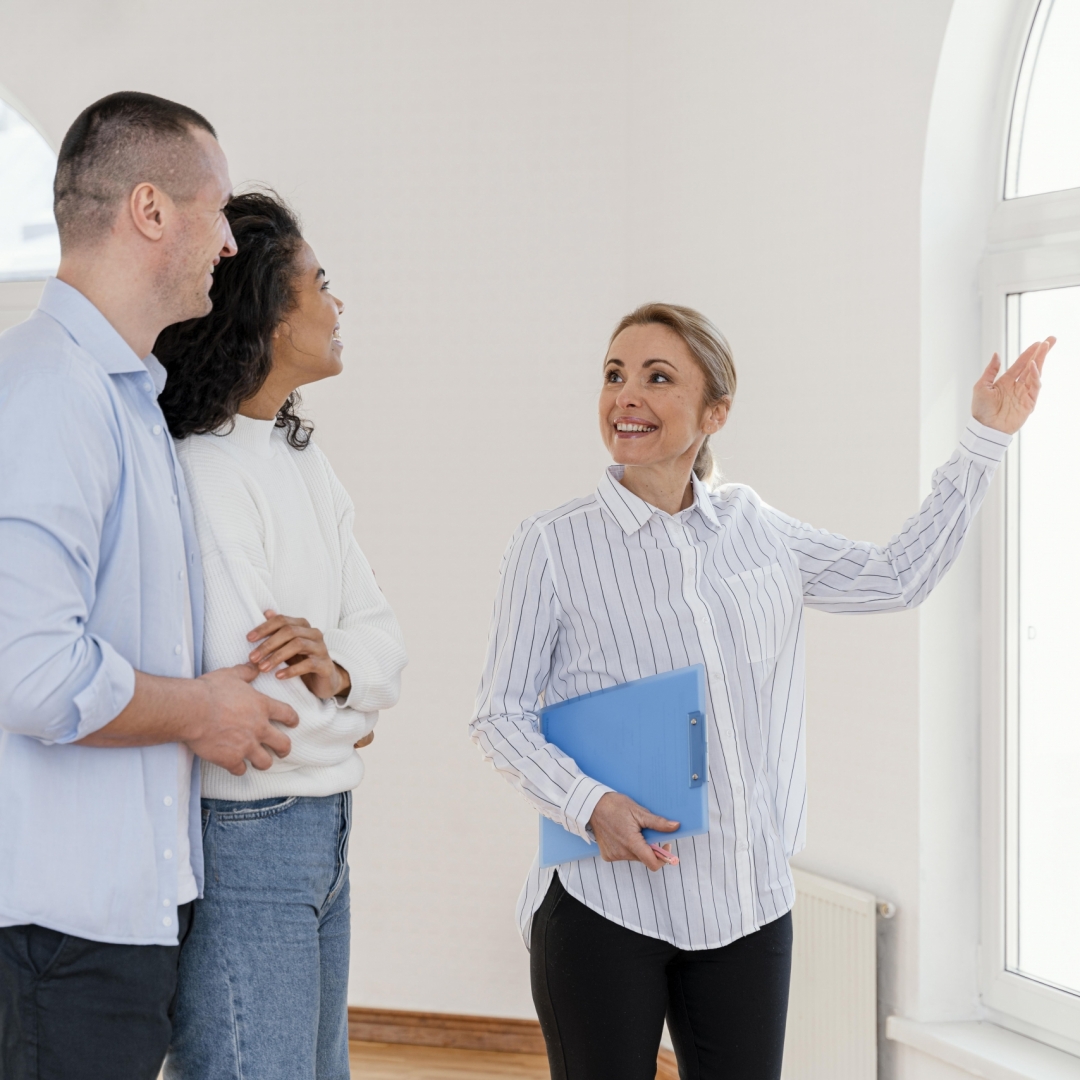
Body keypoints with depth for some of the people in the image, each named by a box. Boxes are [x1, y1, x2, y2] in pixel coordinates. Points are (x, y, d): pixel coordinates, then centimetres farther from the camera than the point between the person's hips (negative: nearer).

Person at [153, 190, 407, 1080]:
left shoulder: (302, 459, 11)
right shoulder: (203, 477, -20)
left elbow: (383, 639, 6)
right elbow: (255, 712, -26)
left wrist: (335, 673, -17)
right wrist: (346, 720, -5)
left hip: (323, 834, 10)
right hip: (238, 838, -9)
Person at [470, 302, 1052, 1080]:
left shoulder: (753, 529, 8)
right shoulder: (555, 544, -4)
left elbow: (899, 577, 17)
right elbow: (500, 716, -3)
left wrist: (986, 439, 16)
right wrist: (588, 804, -19)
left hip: (748, 902, 4)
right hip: (604, 903, -3)